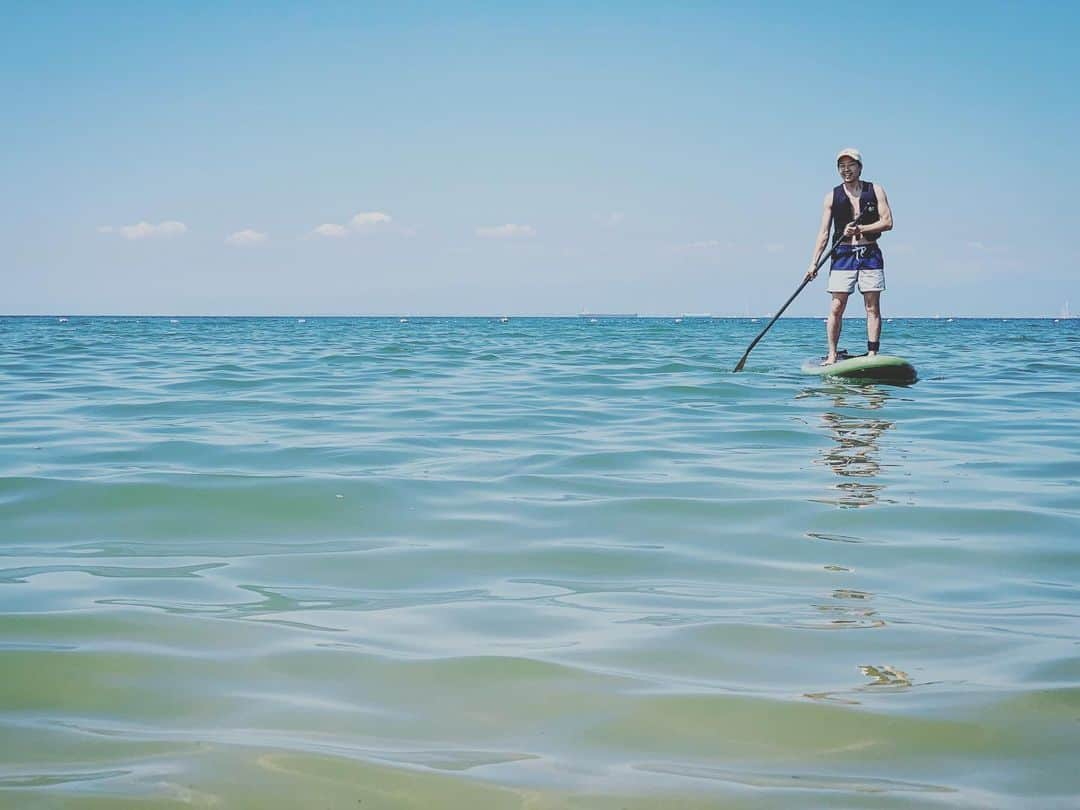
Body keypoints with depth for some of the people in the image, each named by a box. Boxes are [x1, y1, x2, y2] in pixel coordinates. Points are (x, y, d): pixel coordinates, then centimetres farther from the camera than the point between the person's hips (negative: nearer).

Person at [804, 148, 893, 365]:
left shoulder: (875, 191, 5)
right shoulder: (832, 196, 5)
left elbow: (887, 222, -1)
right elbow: (824, 233, 2)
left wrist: (860, 229, -14)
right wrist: (814, 263, -6)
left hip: (870, 254, 0)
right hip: (843, 254, 0)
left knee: (873, 308, -2)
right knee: (836, 308, -5)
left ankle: (872, 355, 0)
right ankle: (832, 355, 0)